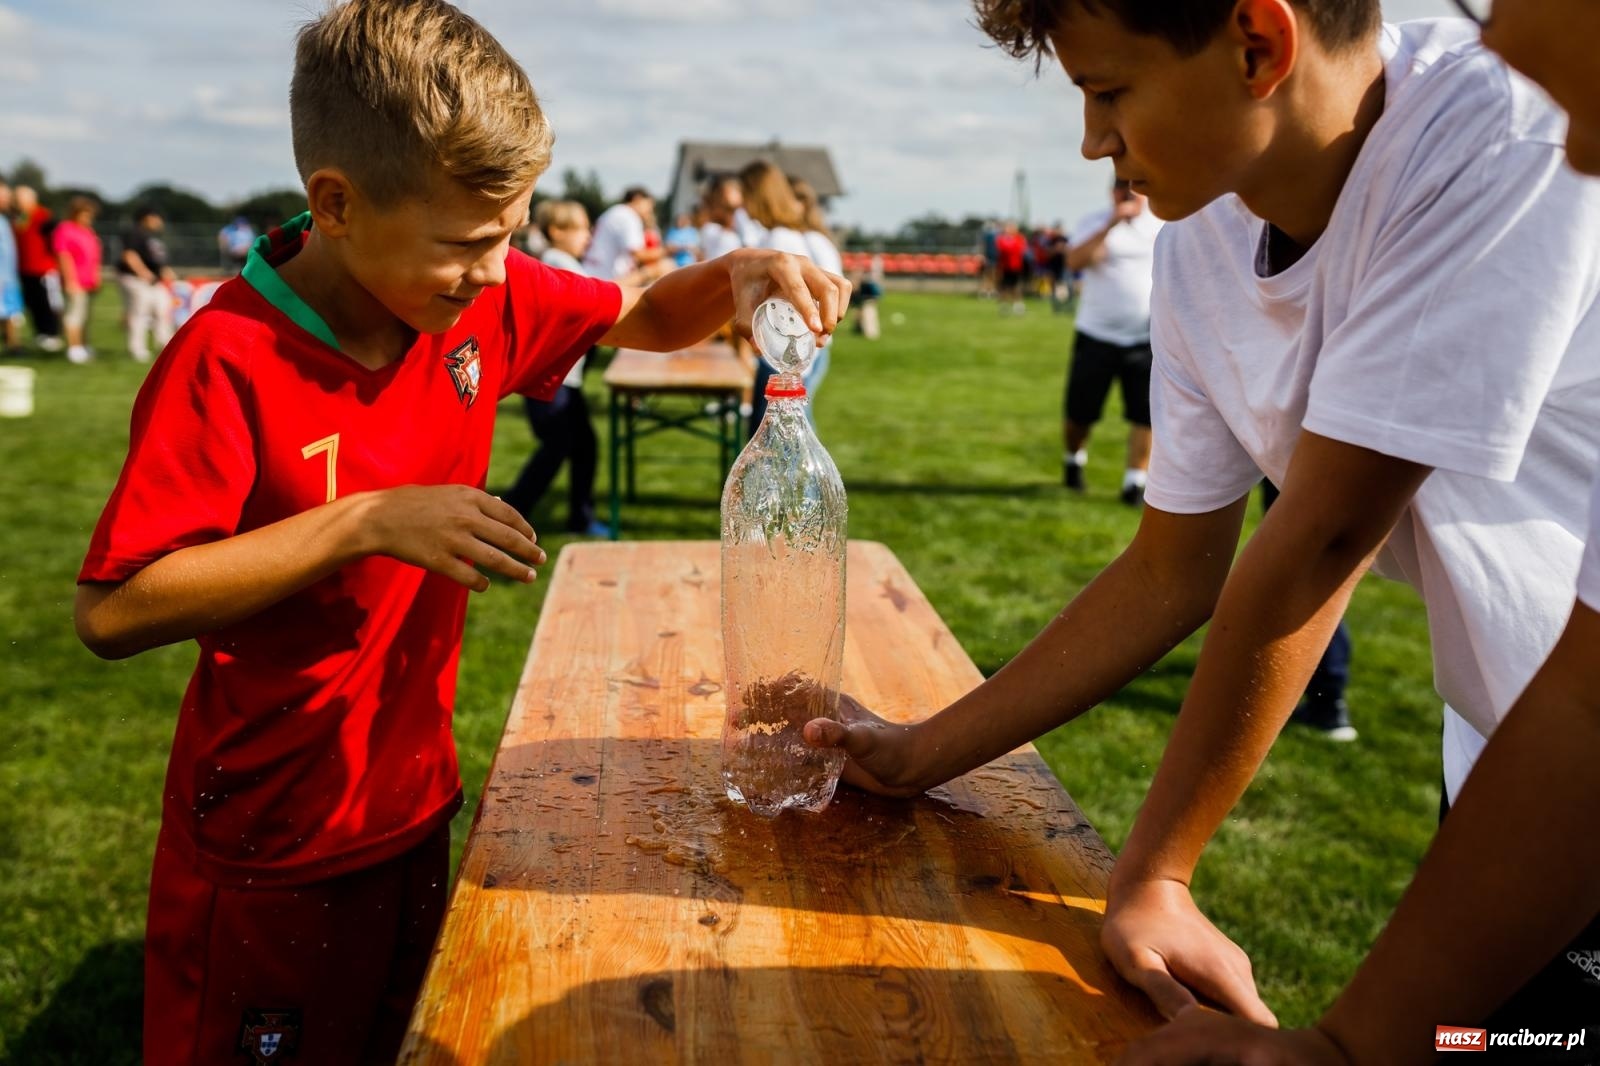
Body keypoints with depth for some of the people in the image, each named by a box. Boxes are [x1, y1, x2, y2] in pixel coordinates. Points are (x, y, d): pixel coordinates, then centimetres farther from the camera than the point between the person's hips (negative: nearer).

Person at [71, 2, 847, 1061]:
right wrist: (366, 521, -30)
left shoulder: (485, 298, -6)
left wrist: (738, 275, -14)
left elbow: (650, 318, 8)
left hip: (412, 807, 6)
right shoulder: (229, 361, -23)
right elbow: (113, 610, -24)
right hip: (270, 854, -5)